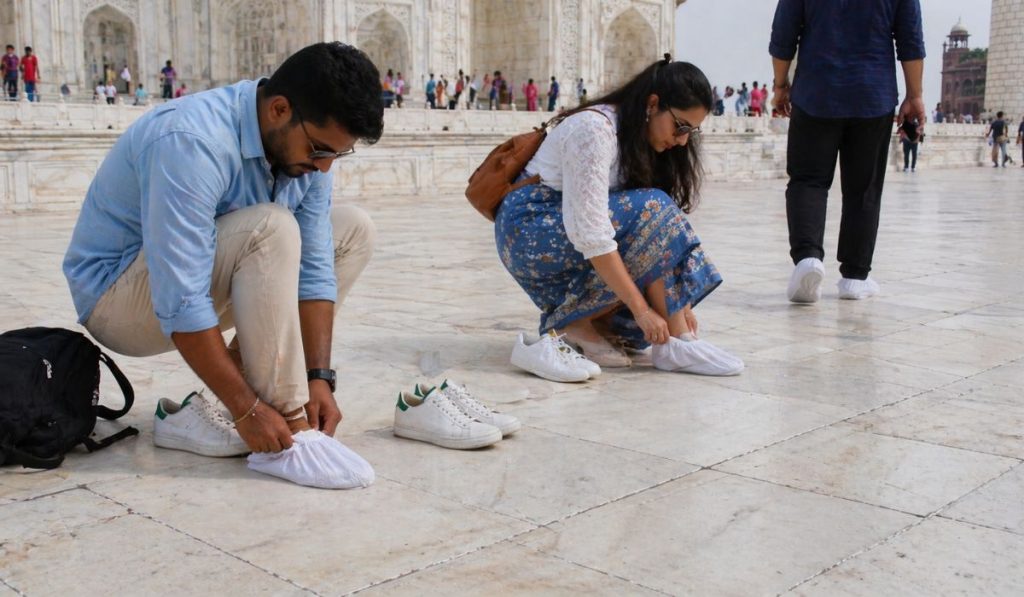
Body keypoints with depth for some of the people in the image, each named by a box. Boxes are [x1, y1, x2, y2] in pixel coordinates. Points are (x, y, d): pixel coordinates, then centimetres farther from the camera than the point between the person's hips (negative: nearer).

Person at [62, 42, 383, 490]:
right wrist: (247, 409, -31)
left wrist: (319, 377, -15)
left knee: (353, 230, -1)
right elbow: (179, 303, -33)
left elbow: (313, 265, -7)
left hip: (203, 270, 8)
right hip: (117, 293, -8)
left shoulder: (304, 142, -8)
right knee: (271, 230, -31)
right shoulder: (193, 142, -32)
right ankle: (288, 438, -25)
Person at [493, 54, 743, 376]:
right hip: (529, 232, -9)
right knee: (653, 212, -27)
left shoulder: (644, 140, 4)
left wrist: (681, 303, -9)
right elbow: (588, 230, -30)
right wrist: (640, 308, -30)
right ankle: (676, 345, -23)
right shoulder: (595, 129, -23)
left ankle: (577, 321, 0)